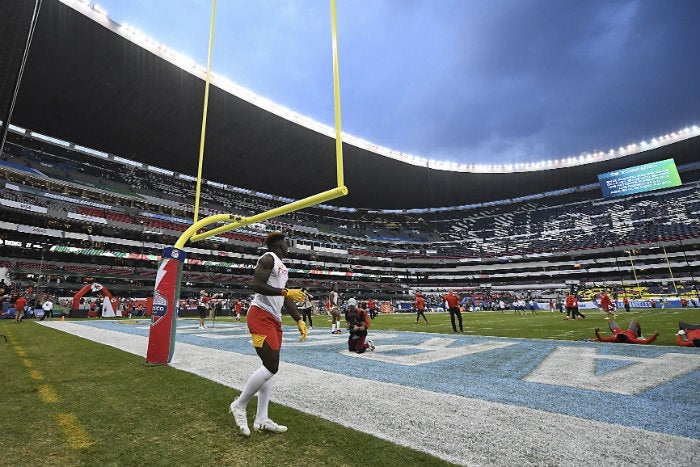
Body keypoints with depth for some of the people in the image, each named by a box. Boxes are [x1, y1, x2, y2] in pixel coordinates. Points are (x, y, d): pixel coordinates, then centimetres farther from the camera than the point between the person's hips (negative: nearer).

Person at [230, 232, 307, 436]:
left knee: (270, 367, 9)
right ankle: (239, 405, 7)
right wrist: (286, 292, -22)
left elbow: (286, 298, 22)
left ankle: (261, 419, 17)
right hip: (261, 316, -10)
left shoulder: (283, 267, 21)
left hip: (275, 320, 10)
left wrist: (300, 321, 16)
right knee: (271, 367, -13)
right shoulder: (268, 259, -7)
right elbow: (257, 286, -20)